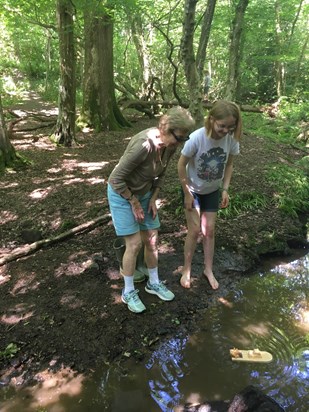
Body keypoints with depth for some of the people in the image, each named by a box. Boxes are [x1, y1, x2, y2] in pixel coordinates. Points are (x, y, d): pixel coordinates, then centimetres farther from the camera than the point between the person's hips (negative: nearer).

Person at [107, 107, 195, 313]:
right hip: (122, 193, -6)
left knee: (152, 240, 10)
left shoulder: (170, 145, -12)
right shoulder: (144, 145, -35)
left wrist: (153, 200, -1)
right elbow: (116, 179, -27)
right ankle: (128, 292, 15)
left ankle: (154, 283, 30)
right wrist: (135, 203, -17)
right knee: (135, 244, -6)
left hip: (144, 193, 7)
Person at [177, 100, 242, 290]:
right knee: (195, 231, 0)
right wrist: (187, 193, -16)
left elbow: (229, 164, -3)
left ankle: (209, 270, 28)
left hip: (212, 191, 3)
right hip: (193, 190, -3)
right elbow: (182, 164, -20)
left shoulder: (232, 139, -20)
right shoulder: (197, 138, -31)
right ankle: (187, 270, 20)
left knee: (209, 231, 9)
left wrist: (225, 189, -9)